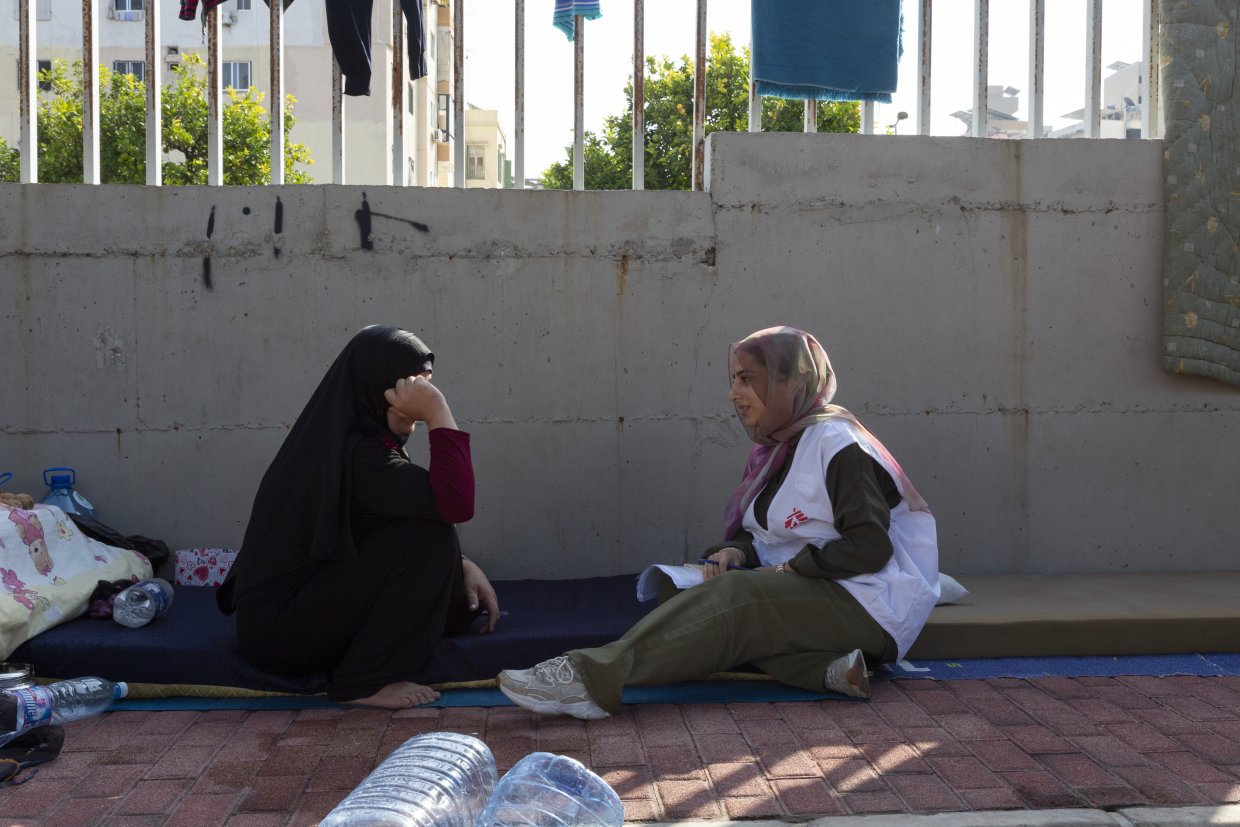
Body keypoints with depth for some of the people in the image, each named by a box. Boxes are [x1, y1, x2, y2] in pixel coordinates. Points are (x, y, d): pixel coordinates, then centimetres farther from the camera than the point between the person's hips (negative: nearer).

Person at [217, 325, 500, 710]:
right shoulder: (355, 453, -22)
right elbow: (454, 503, -33)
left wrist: (461, 566, -2)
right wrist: (439, 414, -25)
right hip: (277, 629, -9)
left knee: (458, 603, 6)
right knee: (426, 537, -21)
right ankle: (362, 683, -12)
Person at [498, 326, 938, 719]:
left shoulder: (835, 444, -12)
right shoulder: (778, 448, 15)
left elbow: (870, 548, -18)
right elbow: (757, 533, 15)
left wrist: (792, 567, -18)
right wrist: (737, 551, -7)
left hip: (867, 604, -8)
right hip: (812, 596, 8)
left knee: (732, 599, -28)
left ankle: (593, 677, -39)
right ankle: (825, 668, -28)